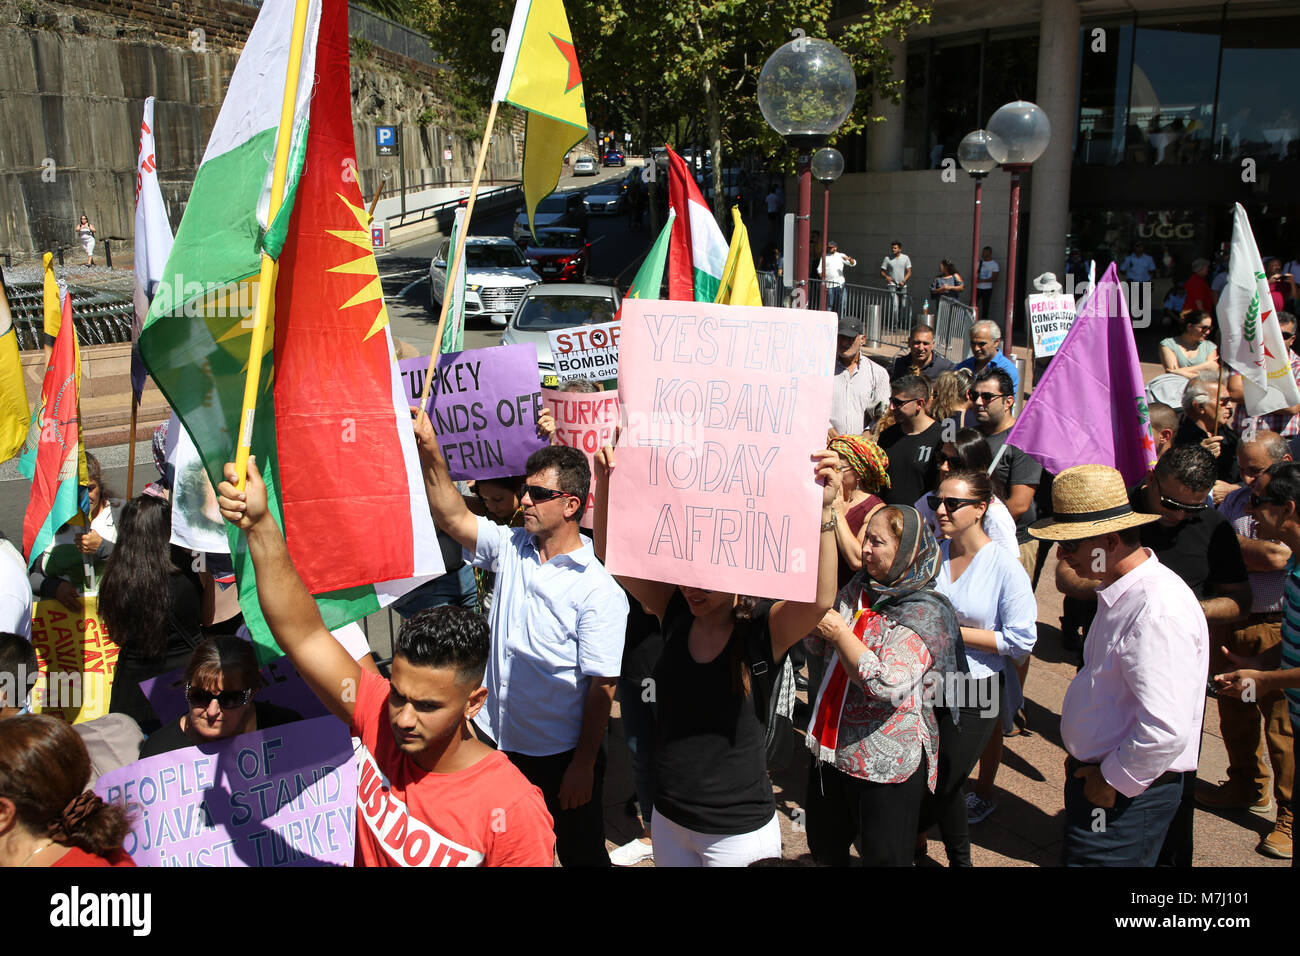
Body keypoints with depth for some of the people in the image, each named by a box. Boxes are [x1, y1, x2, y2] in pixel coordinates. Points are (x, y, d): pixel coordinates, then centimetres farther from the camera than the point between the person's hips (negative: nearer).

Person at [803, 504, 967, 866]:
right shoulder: (858, 589, 5)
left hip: (886, 764, -7)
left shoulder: (925, 613, -16)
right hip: (832, 748, 7)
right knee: (824, 849, 20)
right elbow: (818, 646, 15)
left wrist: (839, 632, -22)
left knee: (883, 856, 10)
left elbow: (888, 684, -28)